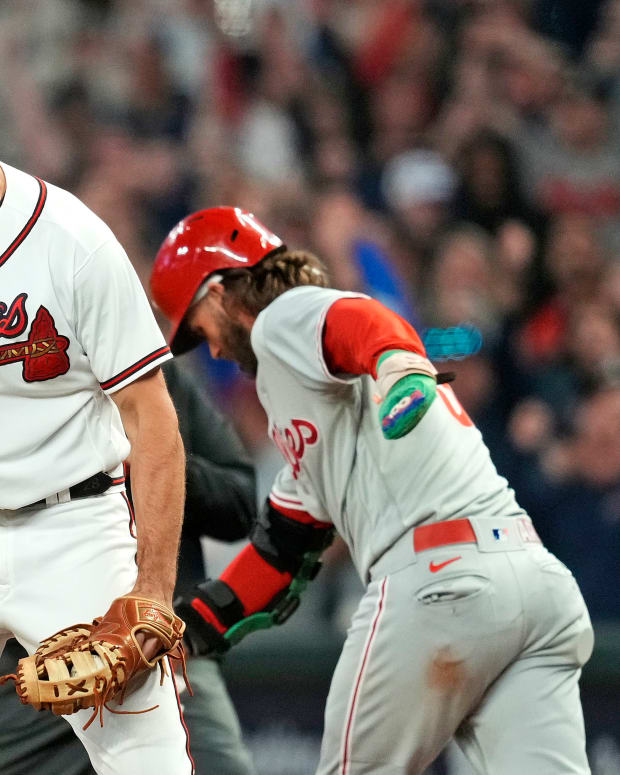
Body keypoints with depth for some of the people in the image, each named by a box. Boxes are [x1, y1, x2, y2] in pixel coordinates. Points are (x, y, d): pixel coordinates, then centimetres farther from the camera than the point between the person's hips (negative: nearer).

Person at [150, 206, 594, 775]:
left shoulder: (285, 318, 7)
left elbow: (362, 324, -18)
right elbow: (284, 543, 38)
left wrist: (398, 366, -39)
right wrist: (197, 622, 38)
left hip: (438, 578, -8)